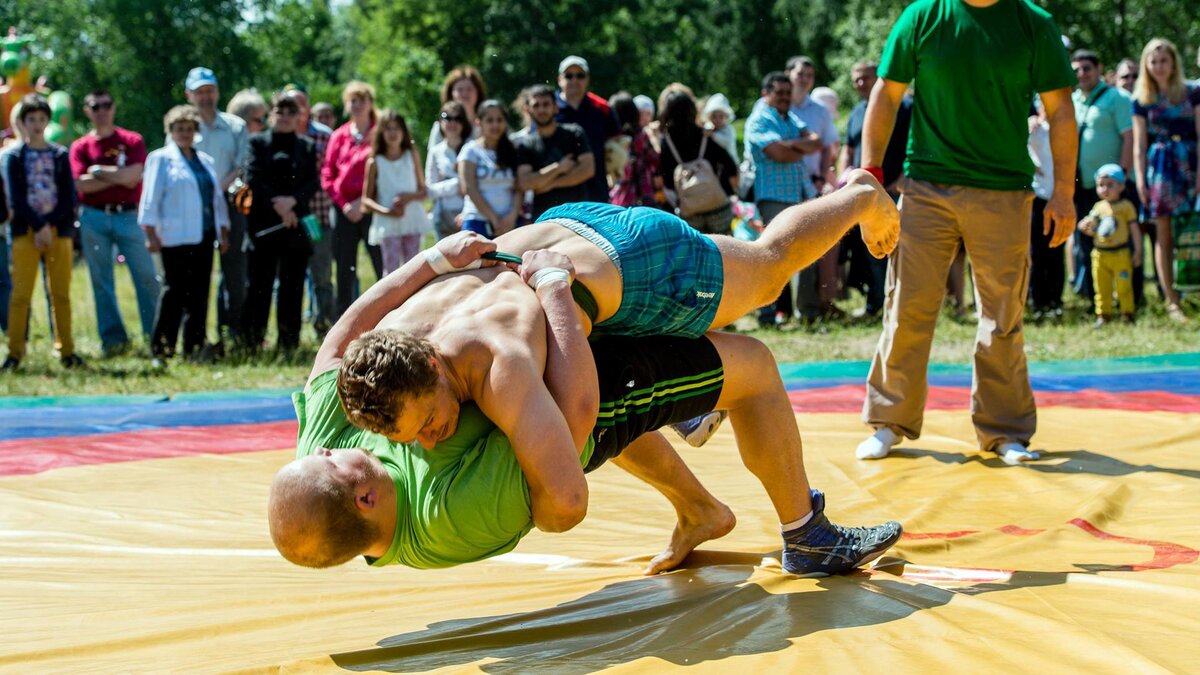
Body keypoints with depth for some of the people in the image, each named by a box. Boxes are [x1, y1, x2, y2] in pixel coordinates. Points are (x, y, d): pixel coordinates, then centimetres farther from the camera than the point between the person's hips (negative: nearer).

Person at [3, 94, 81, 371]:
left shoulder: (60, 155, 9)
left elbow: (69, 197, 3)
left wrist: (49, 226, -9)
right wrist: (38, 227, -12)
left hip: (59, 230, 2)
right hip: (26, 232, -1)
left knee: (61, 294, 3)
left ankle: (66, 351, 7)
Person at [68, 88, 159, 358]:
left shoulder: (132, 141, 5)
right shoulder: (80, 147, 8)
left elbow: (134, 174, -10)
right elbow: (80, 184, -6)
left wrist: (98, 170, -4)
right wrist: (118, 177, -7)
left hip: (128, 215, -1)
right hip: (94, 217, 1)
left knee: (146, 276, -6)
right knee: (101, 281, 2)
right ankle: (113, 338, 8)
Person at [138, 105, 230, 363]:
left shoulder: (206, 161, 19)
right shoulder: (160, 159, 2)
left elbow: (218, 199, 23)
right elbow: (150, 199, -2)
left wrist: (223, 232, 17)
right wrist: (151, 234, -9)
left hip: (203, 238, 6)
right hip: (176, 238, -6)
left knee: (199, 293, 4)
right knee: (174, 293, -9)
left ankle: (194, 348, 8)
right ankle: (161, 349, -4)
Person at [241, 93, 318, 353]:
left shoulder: (306, 146, 13)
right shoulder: (257, 143, 6)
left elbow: (313, 183, 4)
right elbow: (253, 180, -3)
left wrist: (292, 201, -13)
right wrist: (276, 206, -11)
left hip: (296, 223, 2)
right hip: (263, 223, -2)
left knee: (292, 285, 2)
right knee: (260, 283, -2)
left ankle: (288, 342, 6)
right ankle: (252, 342, 0)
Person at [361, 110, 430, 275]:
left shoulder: (412, 156, 7)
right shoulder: (375, 163, 1)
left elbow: (423, 191, 8)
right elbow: (366, 200, 0)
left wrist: (409, 197, -13)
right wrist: (387, 211, -16)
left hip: (413, 220, 2)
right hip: (388, 224, -2)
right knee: (392, 271, -7)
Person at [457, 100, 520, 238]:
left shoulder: (511, 152, 13)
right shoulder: (471, 151, 3)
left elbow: (518, 189, 7)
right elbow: (469, 189, -4)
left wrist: (512, 216, -10)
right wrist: (494, 218, -8)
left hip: (508, 223, 3)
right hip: (478, 222, -3)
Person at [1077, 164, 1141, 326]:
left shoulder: (1126, 206, -1)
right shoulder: (1098, 207, 11)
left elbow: (1134, 230, 0)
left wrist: (1137, 252, -4)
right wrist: (1086, 228, -6)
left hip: (1120, 253, -4)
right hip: (1100, 254, 4)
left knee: (1124, 286, -2)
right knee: (1102, 288, 7)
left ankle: (1127, 314, 7)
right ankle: (1103, 314, 14)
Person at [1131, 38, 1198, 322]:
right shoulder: (1142, 101, 8)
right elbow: (1139, 145, 7)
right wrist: (1140, 180, -1)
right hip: (1159, 168, 0)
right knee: (1164, 235, -2)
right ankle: (1172, 301, -1)